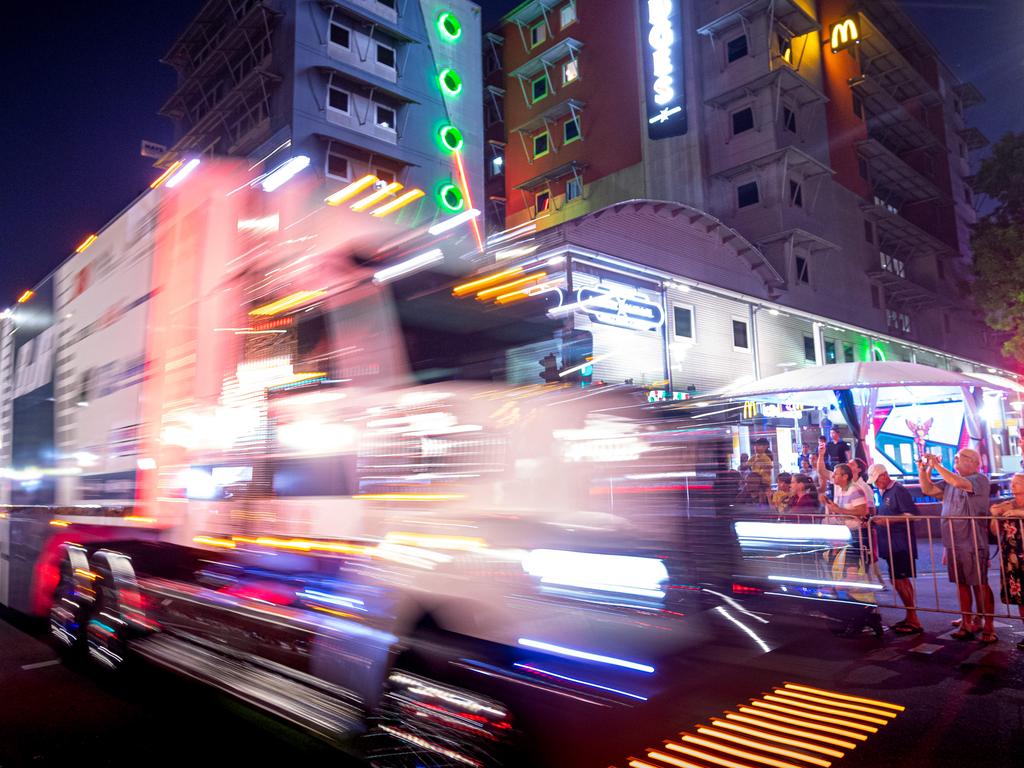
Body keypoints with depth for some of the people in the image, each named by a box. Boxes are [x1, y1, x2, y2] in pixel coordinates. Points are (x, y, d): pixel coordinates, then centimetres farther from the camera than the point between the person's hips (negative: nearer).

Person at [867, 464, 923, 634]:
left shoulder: (899, 491, -12)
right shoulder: (885, 493, 16)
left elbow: (911, 515, -19)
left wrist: (888, 520, -23)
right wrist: (877, 521, 10)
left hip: (900, 544, -9)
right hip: (891, 544, 9)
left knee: (899, 580, -7)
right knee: (899, 580, 13)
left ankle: (914, 621, 0)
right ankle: (910, 617, 21)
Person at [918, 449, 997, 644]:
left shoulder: (980, 479, -8)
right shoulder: (950, 481, 15)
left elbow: (959, 483, -27)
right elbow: (928, 490, 13)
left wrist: (936, 465, -21)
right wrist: (922, 470, 1)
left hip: (973, 544, -7)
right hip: (952, 543, 7)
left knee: (980, 585, -2)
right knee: (961, 584, 12)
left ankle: (988, 629, 5)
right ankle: (967, 624, 20)